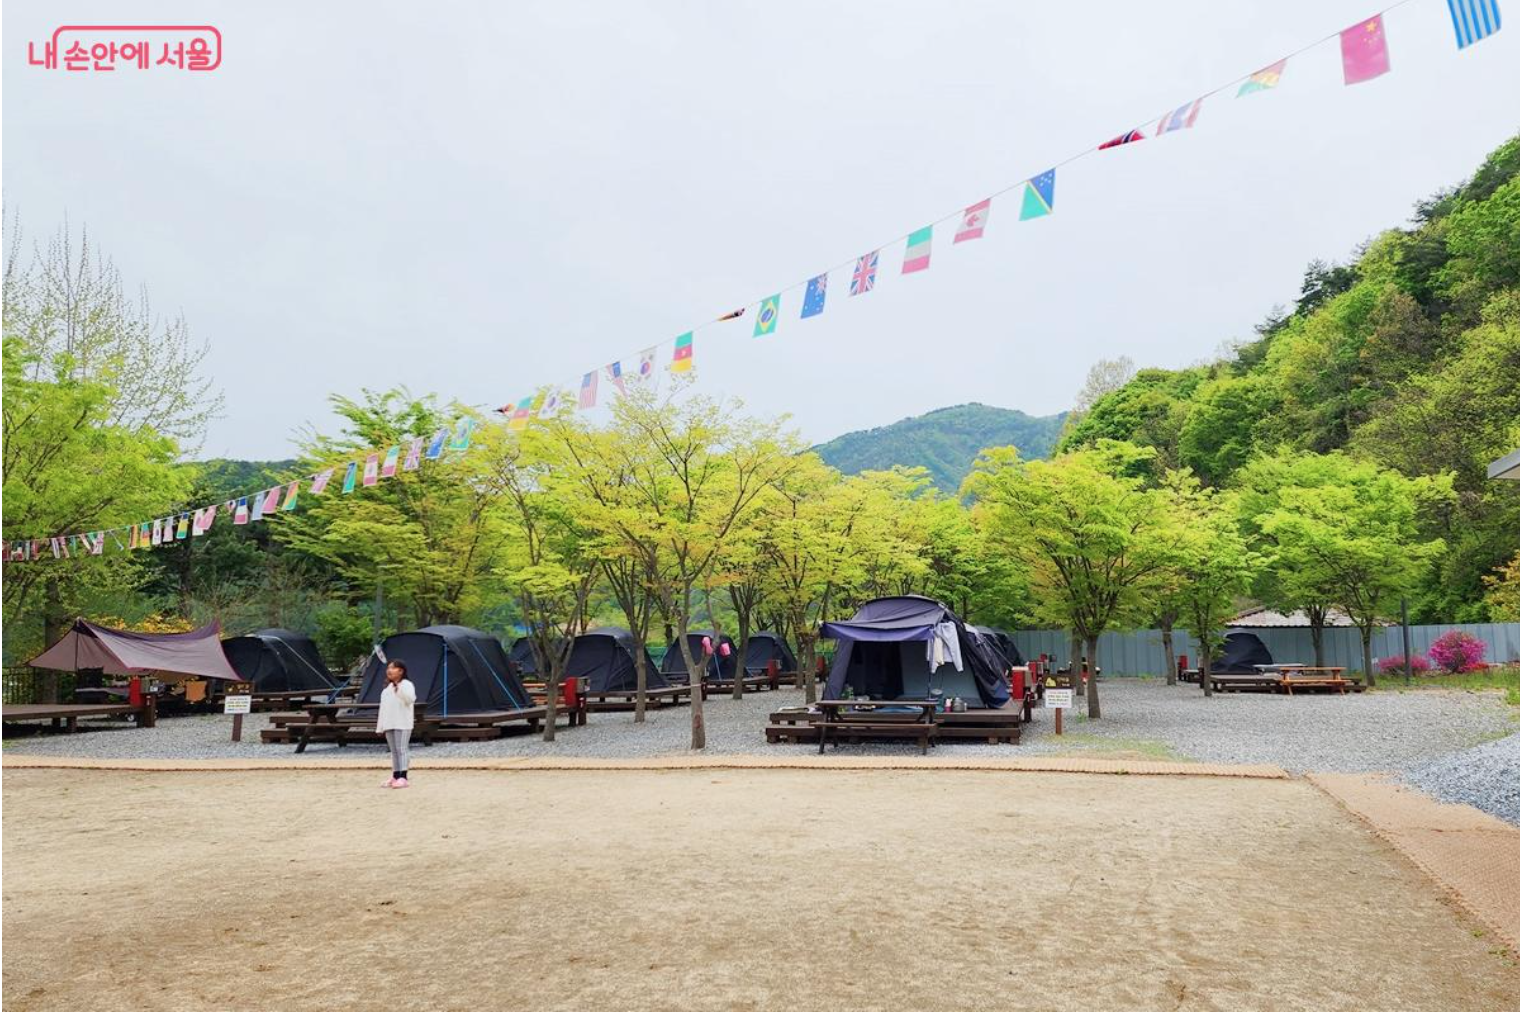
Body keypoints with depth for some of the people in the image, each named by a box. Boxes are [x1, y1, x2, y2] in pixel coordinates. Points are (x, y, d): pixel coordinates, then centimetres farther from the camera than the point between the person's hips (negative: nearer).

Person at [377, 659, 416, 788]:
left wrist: (400, 687, -31)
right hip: (389, 724, 8)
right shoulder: (387, 687, 18)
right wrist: (380, 726, 18)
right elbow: (383, 707, 20)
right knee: (394, 751, 10)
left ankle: (403, 778, -13)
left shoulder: (406, 684, -5)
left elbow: (410, 699, -22)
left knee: (401, 750, -11)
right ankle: (395, 777, 14)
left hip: (402, 724, -8)